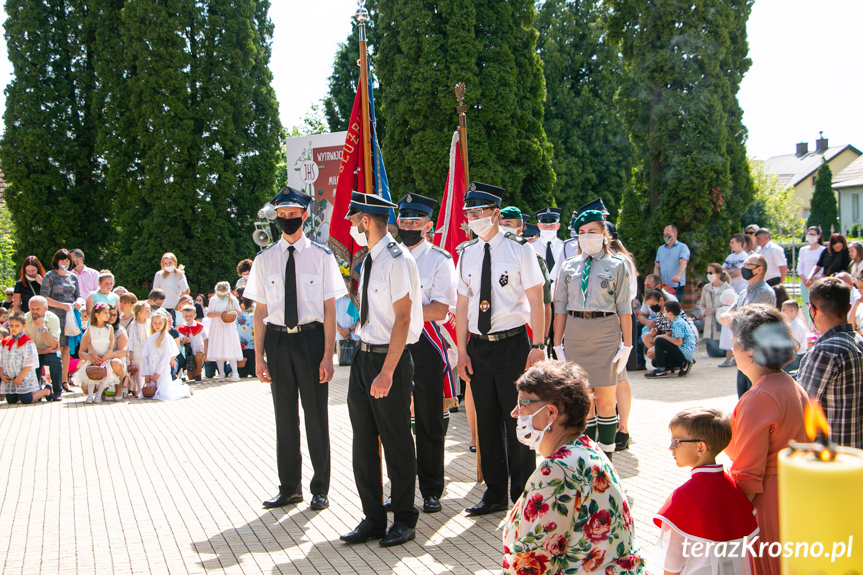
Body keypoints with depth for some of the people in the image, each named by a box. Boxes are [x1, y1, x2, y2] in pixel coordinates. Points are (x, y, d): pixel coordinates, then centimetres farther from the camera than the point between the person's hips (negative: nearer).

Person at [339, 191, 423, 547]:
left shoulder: (396, 260, -16)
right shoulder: (369, 260, 11)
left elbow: (402, 320, -20)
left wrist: (387, 371, -23)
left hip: (390, 358, -9)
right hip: (364, 355, 9)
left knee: (397, 441, 4)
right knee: (363, 441, 13)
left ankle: (404, 521, 20)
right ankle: (372, 519, 27)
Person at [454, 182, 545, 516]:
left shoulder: (519, 250, -4)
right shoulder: (467, 254, 8)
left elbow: (536, 301, -5)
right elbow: (463, 305, 9)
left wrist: (538, 346, -12)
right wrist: (462, 350, 5)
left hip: (513, 342, -4)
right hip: (479, 346, 4)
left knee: (517, 421, 3)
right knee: (487, 421, 11)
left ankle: (523, 495, 19)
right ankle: (495, 493, 25)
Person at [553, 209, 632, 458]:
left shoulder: (616, 265, 3)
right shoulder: (569, 267, 10)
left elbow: (624, 308, -1)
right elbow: (560, 307, 8)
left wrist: (627, 344, -6)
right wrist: (557, 344, 4)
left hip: (605, 334, -3)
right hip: (575, 334, 3)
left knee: (605, 399, 1)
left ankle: (606, 458, 10)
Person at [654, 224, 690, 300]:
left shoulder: (682, 247, 3)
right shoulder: (660, 249, 19)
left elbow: (683, 263, -12)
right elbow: (657, 266, 16)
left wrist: (678, 276, -32)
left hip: (677, 286, -4)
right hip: (662, 286, 4)